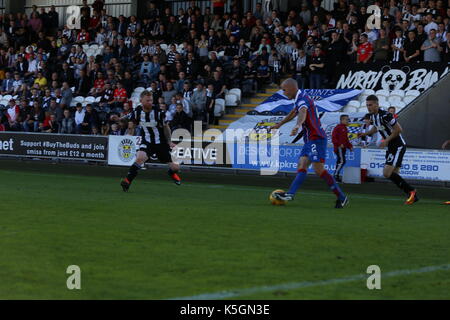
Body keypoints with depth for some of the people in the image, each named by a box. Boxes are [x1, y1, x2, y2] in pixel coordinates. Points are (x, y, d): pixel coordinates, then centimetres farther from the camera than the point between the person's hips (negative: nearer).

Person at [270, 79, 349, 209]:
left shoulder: (302, 99, -17)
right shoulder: (299, 99, 17)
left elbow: (303, 113, -41)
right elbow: (293, 113, 38)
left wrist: (297, 126, -61)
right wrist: (279, 124, 51)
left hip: (316, 139, -10)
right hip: (310, 140, 10)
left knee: (319, 170, -14)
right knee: (302, 165, -1)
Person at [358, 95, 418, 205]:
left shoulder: (385, 115, -22)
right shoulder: (373, 116, 7)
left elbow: (398, 129, -20)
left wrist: (386, 140, -19)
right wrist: (365, 134, 13)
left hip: (398, 146, -10)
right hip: (391, 147, 10)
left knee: (387, 173, -17)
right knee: (393, 175, 8)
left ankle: (411, 191, -6)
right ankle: (412, 196, 15)